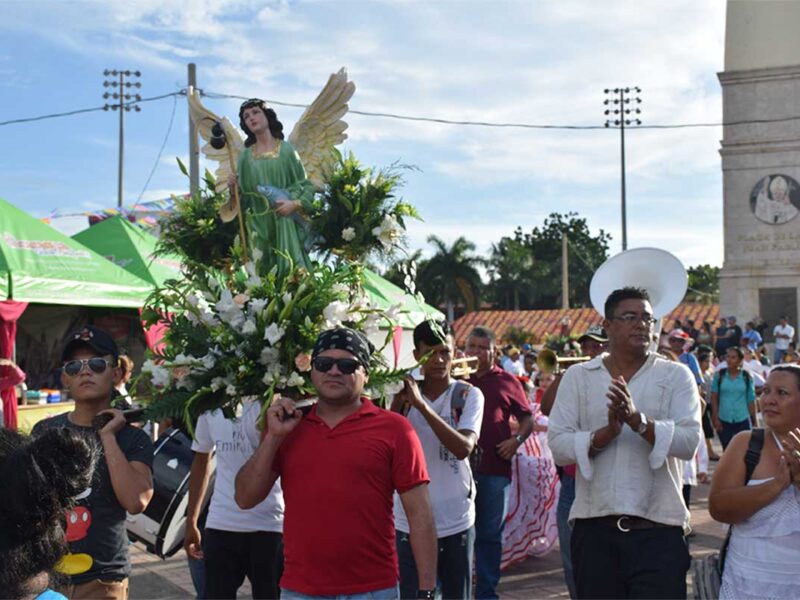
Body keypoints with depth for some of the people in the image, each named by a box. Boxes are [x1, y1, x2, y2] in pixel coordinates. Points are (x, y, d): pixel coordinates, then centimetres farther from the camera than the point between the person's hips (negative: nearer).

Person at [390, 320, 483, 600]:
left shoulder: (468, 395, -5)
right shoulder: (404, 393, 1)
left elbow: (463, 448, -20)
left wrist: (421, 405, -26)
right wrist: (398, 403, -18)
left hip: (456, 521, -1)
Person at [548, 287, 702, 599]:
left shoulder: (676, 375, 3)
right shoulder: (577, 376, 6)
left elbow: (689, 441, -10)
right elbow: (558, 445, -3)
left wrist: (638, 420, -24)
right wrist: (605, 433, -19)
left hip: (659, 529, -1)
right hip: (594, 527, 2)